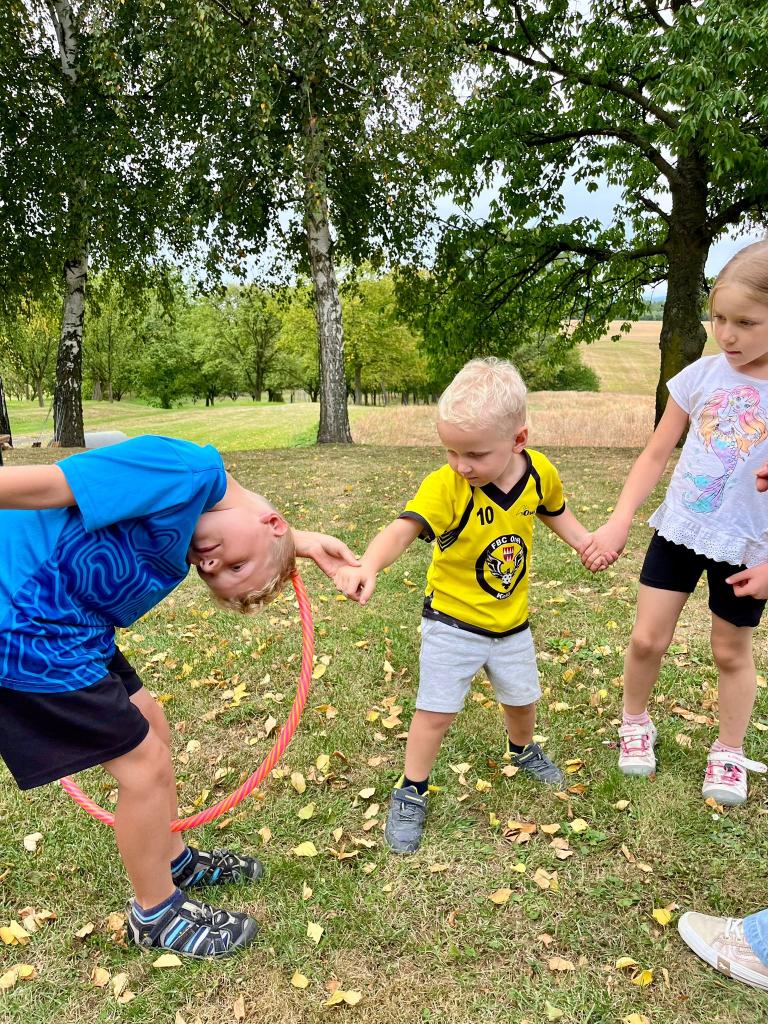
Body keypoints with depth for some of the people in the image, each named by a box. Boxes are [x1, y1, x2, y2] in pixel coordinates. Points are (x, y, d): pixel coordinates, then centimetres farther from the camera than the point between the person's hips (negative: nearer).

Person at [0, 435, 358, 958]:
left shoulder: (201, 493, 5)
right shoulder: (191, 469, -23)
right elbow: (44, 484, -26)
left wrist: (302, 543, 17)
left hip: (66, 621, 9)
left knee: (149, 724, 21)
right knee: (145, 765, 2)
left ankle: (175, 861, 43)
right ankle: (157, 913, 27)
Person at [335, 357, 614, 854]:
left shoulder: (540, 472, -15)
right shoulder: (445, 486, -29)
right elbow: (404, 528, -46)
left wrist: (583, 539, -7)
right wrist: (368, 565, -65)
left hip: (511, 620, 4)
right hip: (452, 621, -4)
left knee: (522, 698, 23)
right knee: (436, 711, 1)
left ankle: (523, 749, 56)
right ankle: (411, 795, 25)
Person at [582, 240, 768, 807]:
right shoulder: (701, 375, -6)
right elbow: (656, 455, 0)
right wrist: (618, 522, -9)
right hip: (678, 530, 2)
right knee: (647, 638, 7)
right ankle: (635, 725, 33)